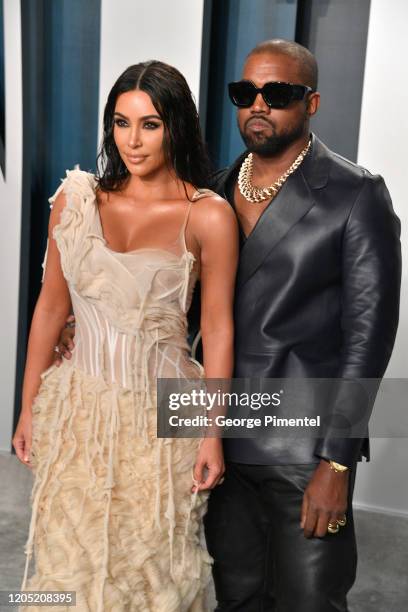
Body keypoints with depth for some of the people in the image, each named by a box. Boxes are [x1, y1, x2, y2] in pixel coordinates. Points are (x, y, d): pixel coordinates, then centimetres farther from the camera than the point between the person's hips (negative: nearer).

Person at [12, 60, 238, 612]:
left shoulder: (209, 216, -9)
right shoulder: (75, 199, -1)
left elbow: (218, 329, -6)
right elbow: (51, 307, 4)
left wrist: (213, 434, -5)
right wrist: (29, 408, 6)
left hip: (162, 415, -2)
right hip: (80, 408, 3)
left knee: (151, 567, 13)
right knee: (71, 564, 14)